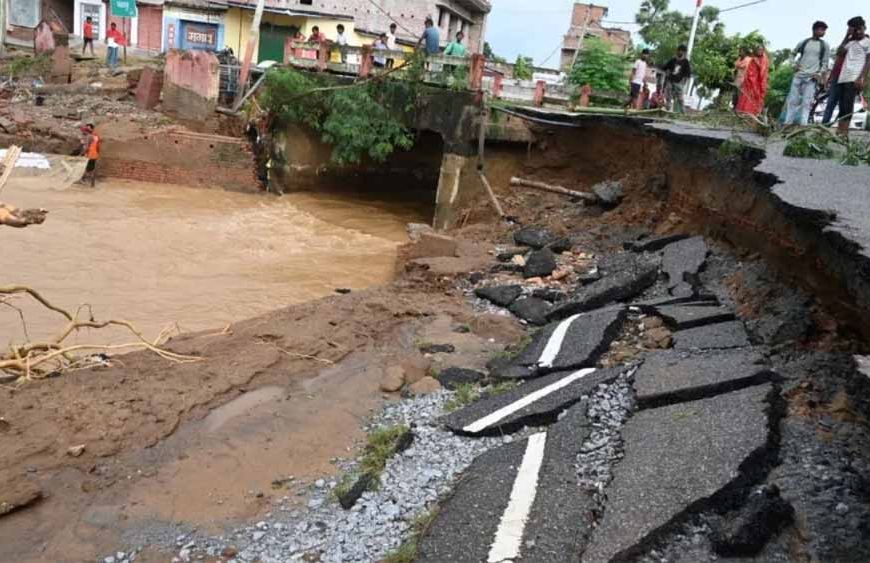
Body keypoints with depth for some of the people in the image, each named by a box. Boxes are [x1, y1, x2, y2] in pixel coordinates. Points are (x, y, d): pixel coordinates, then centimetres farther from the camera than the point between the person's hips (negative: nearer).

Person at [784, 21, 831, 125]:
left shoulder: (825, 45, 6)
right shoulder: (803, 42, 7)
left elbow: (825, 62, 5)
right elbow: (793, 54, 19)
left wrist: (819, 74, -8)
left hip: (812, 77, -1)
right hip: (799, 75, 1)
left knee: (807, 102, -8)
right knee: (792, 100, 1)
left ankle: (803, 125, -10)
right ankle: (788, 123, 7)